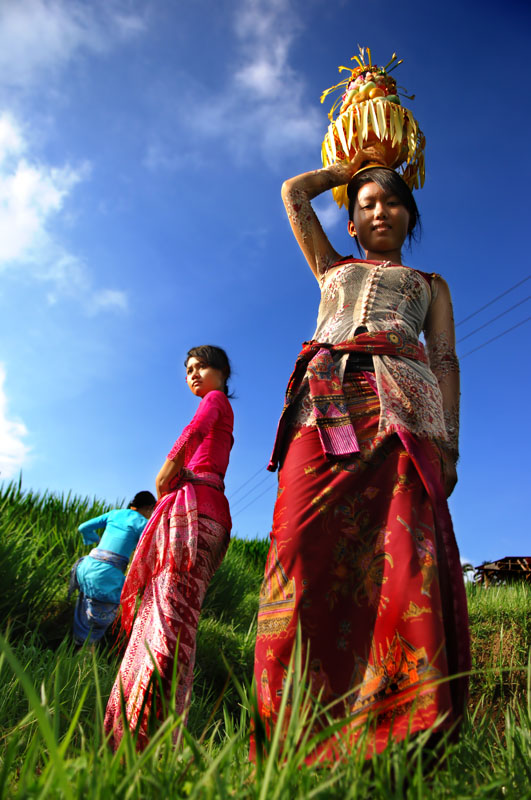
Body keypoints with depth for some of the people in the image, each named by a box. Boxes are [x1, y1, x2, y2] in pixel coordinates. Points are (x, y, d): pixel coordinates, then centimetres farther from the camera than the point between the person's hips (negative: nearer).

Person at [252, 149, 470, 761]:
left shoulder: (431, 284, 31)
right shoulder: (333, 269, 36)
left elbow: (445, 360, 16)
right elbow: (294, 193, 39)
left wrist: (448, 443, 1)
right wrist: (353, 168, 49)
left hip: (401, 405, 0)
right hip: (326, 403, 1)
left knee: (405, 552, -18)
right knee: (303, 548, -17)